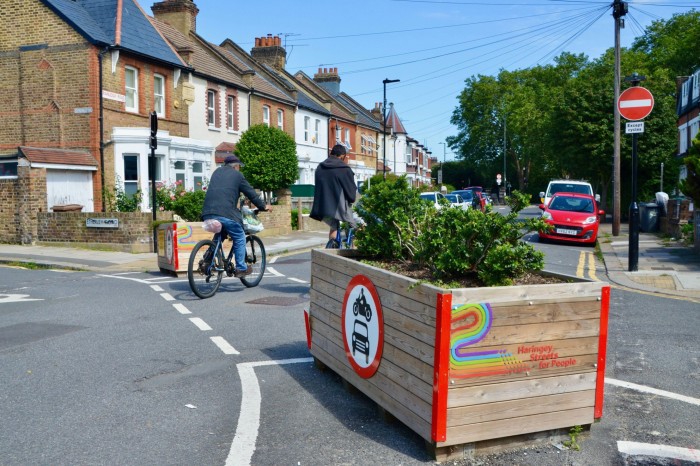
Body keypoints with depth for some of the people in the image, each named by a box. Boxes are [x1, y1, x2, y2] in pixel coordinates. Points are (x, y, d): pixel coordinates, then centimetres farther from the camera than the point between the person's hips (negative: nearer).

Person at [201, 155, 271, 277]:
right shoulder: (237, 175, 9)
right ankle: (241, 268, 10)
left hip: (208, 213, 6)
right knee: (239, 238, 10)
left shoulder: (217, 172, 25)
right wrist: (263, 206, 25)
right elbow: (251, 193, 12)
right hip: (225, 213, -6)